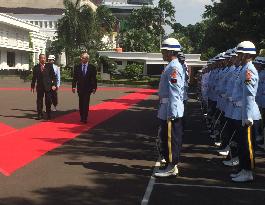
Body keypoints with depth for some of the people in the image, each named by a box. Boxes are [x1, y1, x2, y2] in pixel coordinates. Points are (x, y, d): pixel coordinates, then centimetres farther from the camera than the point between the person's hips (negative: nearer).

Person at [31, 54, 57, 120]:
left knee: (48, 101, 2)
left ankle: (48, 115, 14)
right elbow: (34, 78, 10)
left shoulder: (49, 66, 2)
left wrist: (54, 84, -9)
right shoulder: (36, 67, 5)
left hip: (48, 86, -1)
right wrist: (32, 86, 9)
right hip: (40, 87, 1)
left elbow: (54, 76, 0)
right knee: (39, 101, 6)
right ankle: (40, 115, 15)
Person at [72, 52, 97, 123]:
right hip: (80, 88, 2)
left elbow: (94, 78, 1)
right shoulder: (77, 67, 5)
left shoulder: (92, 67, 1)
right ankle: (81, 117, 16)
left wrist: (94, 88, -4)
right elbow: (75, 78, 4)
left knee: (86, 103, -8)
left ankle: (85, 118, -5)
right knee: (81, 104, 8)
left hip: (88, 88, -2)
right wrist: (73, 86, -5)